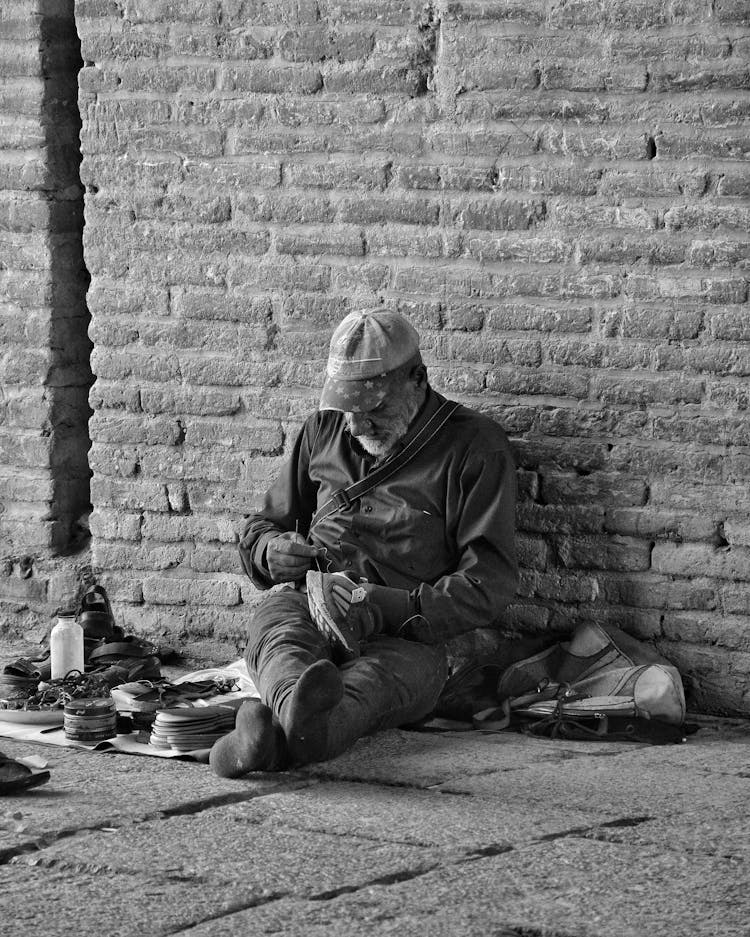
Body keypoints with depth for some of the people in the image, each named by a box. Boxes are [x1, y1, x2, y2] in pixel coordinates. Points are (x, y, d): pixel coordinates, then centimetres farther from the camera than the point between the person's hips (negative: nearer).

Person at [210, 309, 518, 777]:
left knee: (377, 677, -40)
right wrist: (271, 550, 2)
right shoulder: (324, 430, 22)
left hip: (408, 635, -3)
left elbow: (490, 582, -3)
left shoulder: (475, 446, 5)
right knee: (276, 624, -35)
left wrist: (396, 606, -20)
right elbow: (259, 530, 30)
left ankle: (279, 737, -75)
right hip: (306, 603, 4)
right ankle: (297, 708, -72)